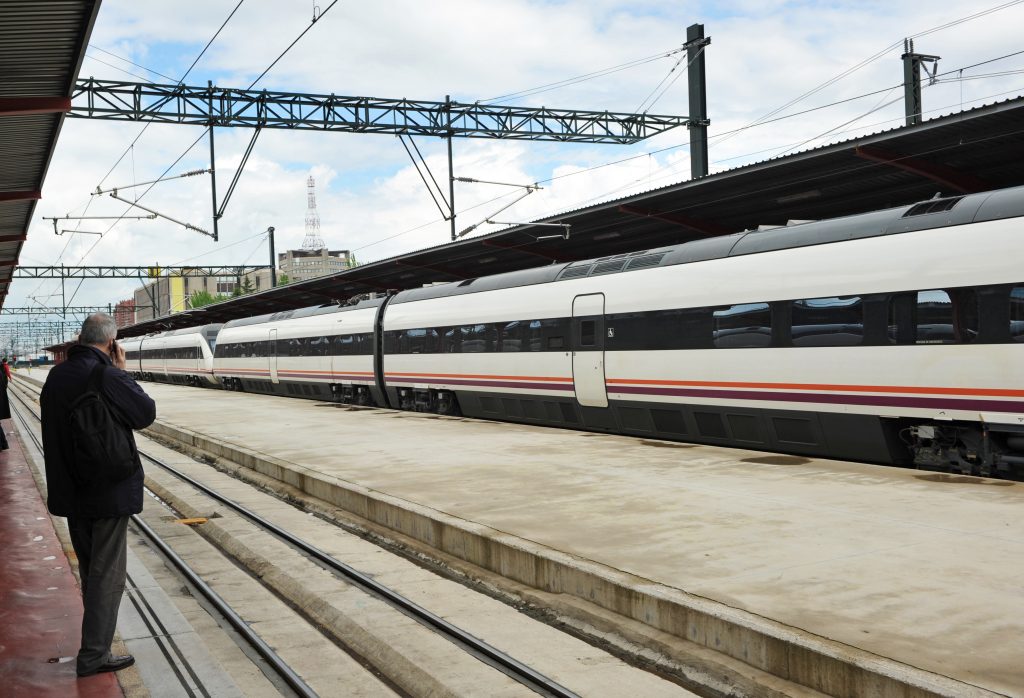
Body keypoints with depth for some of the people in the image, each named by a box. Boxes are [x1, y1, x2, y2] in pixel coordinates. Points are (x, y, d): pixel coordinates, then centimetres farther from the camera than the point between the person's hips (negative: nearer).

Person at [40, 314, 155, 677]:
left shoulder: (56, 375, 2)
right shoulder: (108, 377, -21)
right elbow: (147, 412, -11)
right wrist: (121, 372, -6)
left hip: (70, 491, 7)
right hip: (108, 492, -7)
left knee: (89, 569, 21)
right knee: (107, 574, 3)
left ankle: (97, 637, 35)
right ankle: (94, 655, 6)